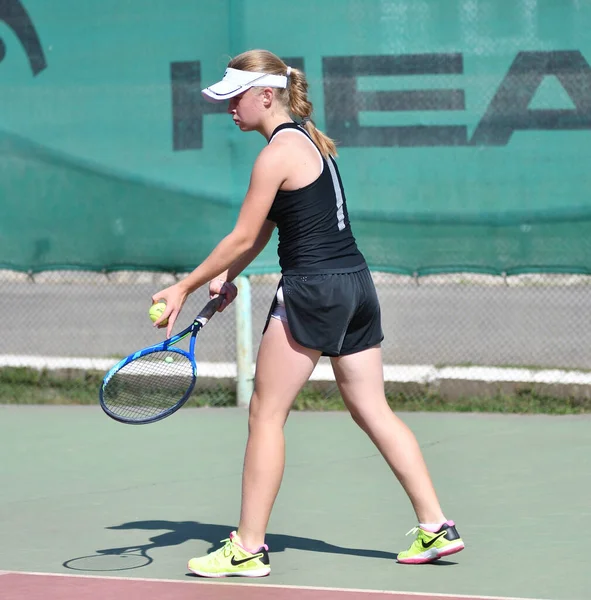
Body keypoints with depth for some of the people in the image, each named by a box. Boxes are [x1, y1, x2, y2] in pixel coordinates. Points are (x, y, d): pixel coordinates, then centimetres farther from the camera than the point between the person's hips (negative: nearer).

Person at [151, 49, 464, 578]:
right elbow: (263, 230, 20)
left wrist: (185, 287, -4)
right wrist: (227, 276, 13)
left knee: (266, 415, -1)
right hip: (356, 283, 9)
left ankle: (248, 549, 1)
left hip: (312, 290, -9)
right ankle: (436, 528, 11)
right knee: (373, 411, 13)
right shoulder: (310, 138, 15)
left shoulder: (278, 153, -13)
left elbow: (242, 238, -11)